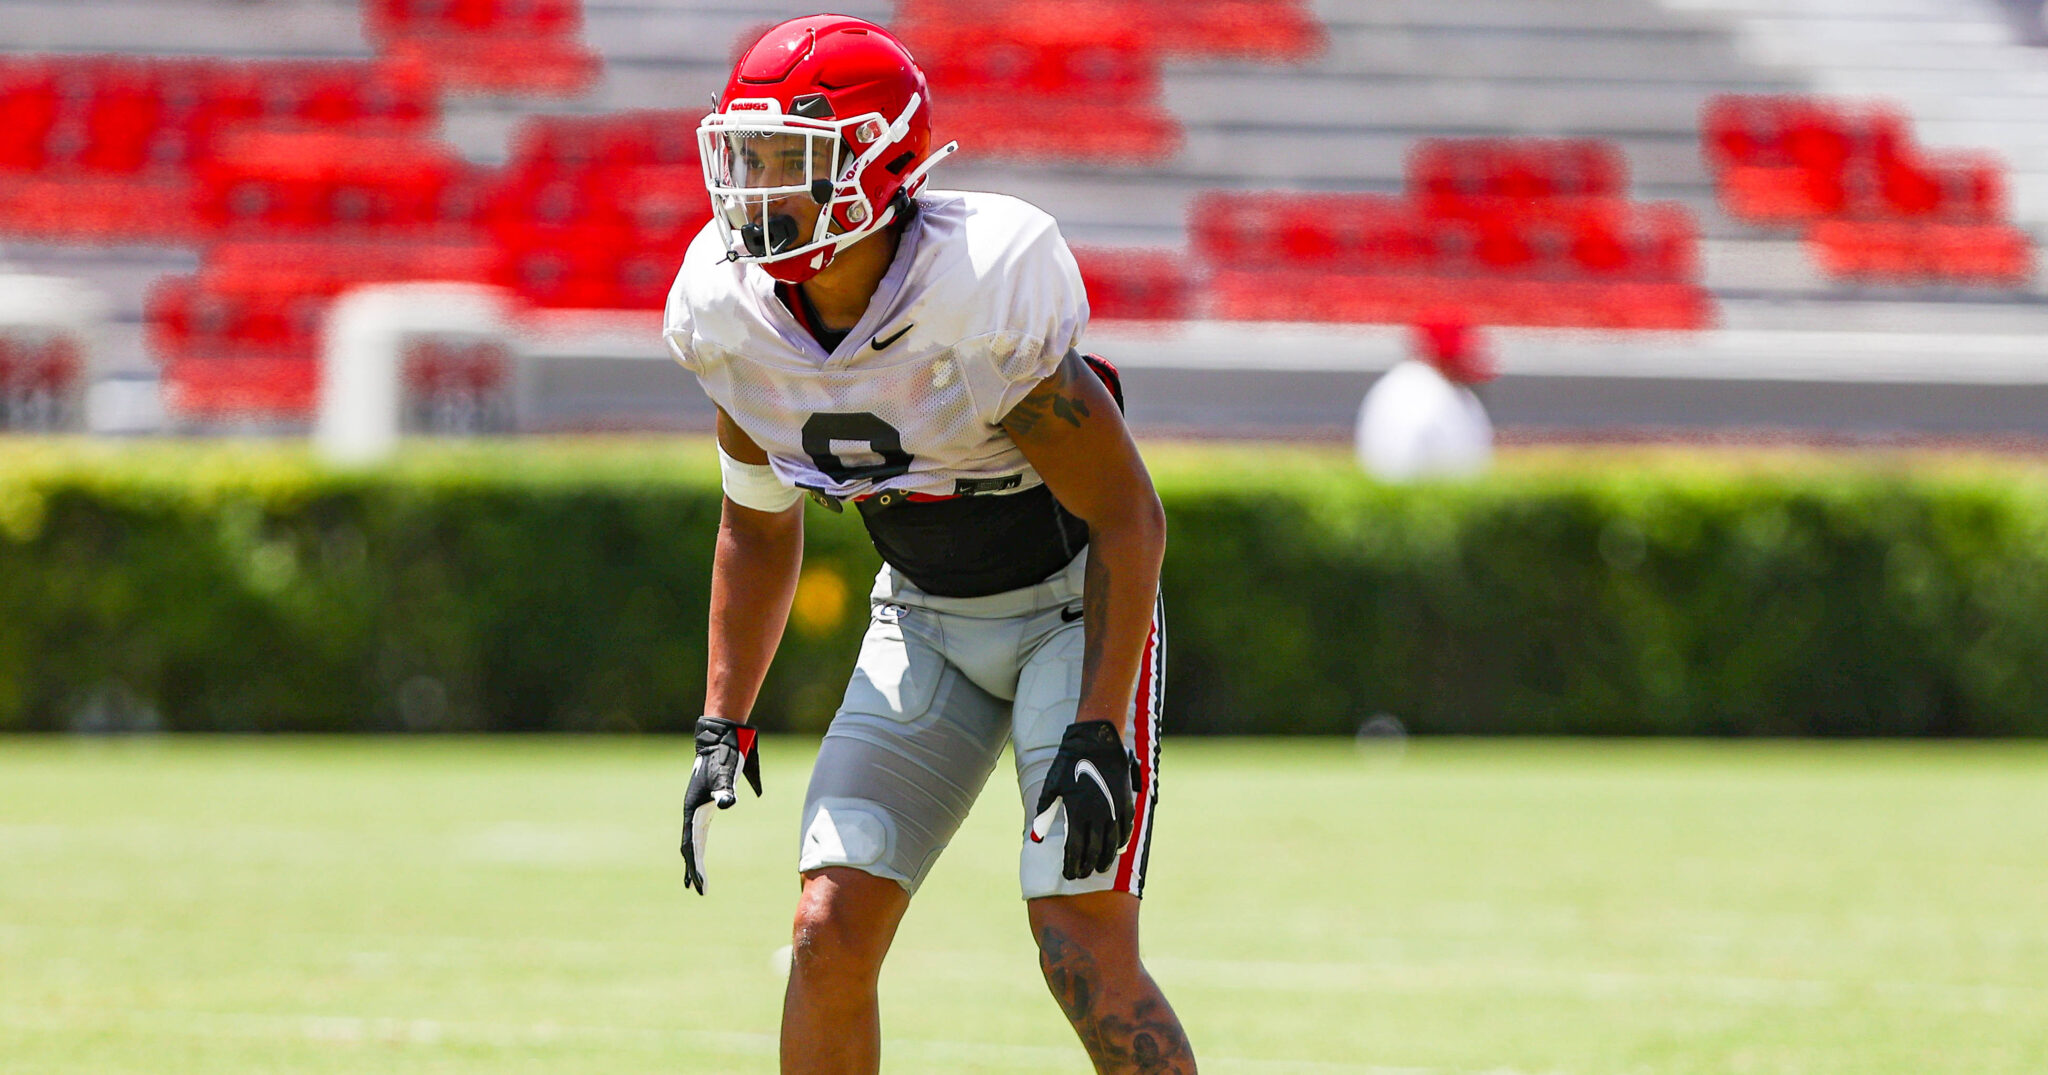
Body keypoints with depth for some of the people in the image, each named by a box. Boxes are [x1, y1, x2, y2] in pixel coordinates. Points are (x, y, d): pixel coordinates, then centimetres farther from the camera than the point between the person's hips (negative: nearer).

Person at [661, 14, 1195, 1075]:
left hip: (1074, 605, -5)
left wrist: (1098, 733, -25)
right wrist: (723, 725, 3)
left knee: (1084, 955, -15)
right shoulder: (738, 320, -11)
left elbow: (1129, 519, -21)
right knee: (830, 934, -7)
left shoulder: (982, 303, -30)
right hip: (923, 618, 5)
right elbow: (758, 524, 7)